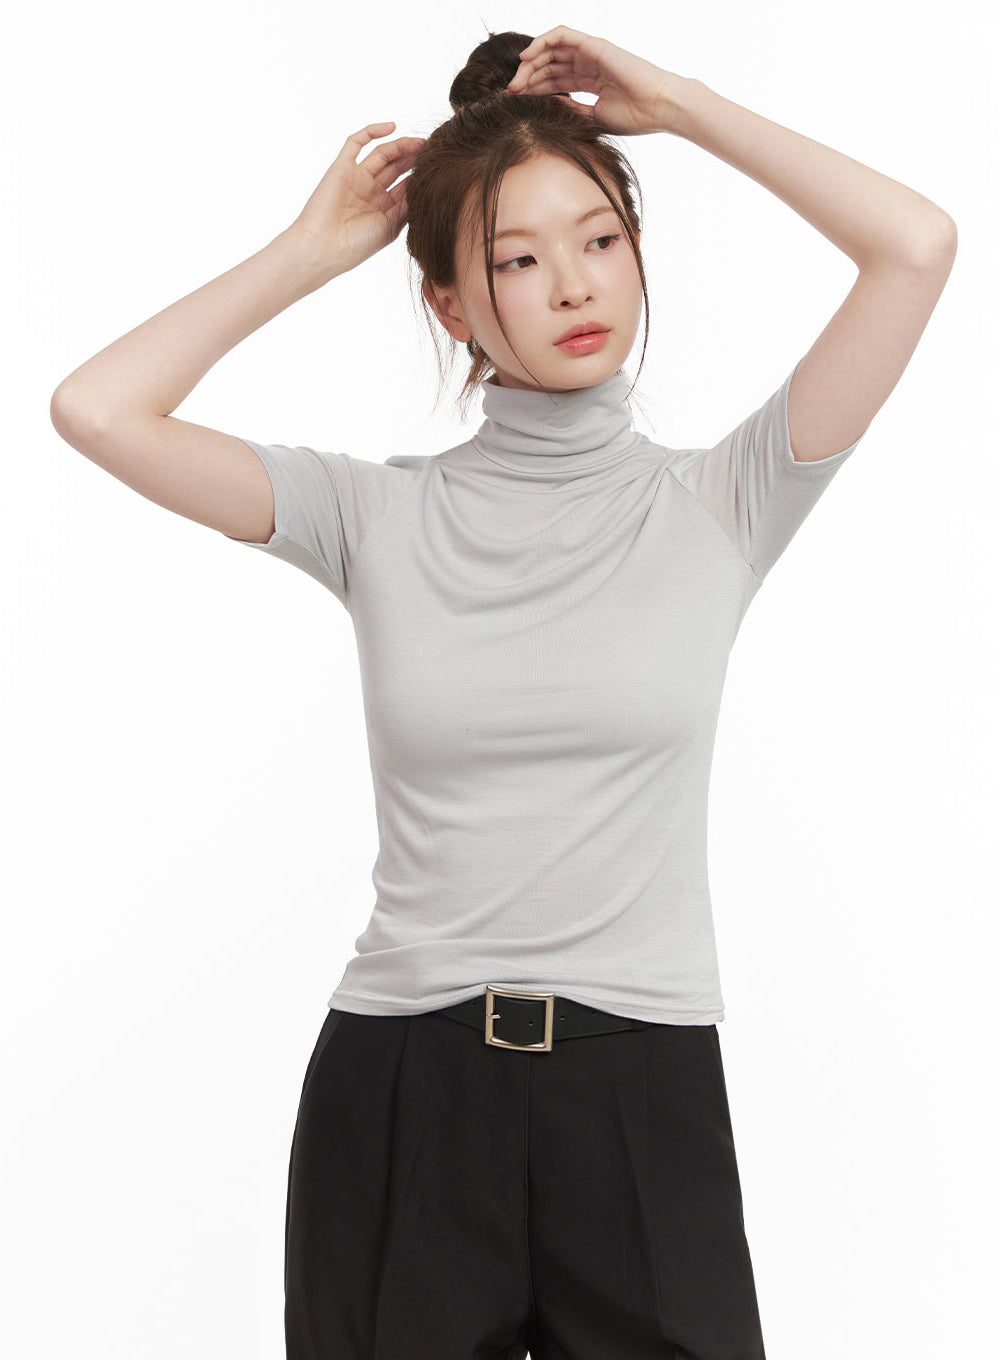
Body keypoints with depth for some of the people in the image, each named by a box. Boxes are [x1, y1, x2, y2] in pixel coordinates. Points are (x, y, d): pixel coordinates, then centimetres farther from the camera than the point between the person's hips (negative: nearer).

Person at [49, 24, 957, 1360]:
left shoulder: (718, 503, 1)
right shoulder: (376, 515, 2)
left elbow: (918, 244, -9)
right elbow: (95, 409, -7)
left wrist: (678, 104, -1)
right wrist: (312, 250, 2)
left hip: (645, 1098, 0)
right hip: (398, 1091, 1)